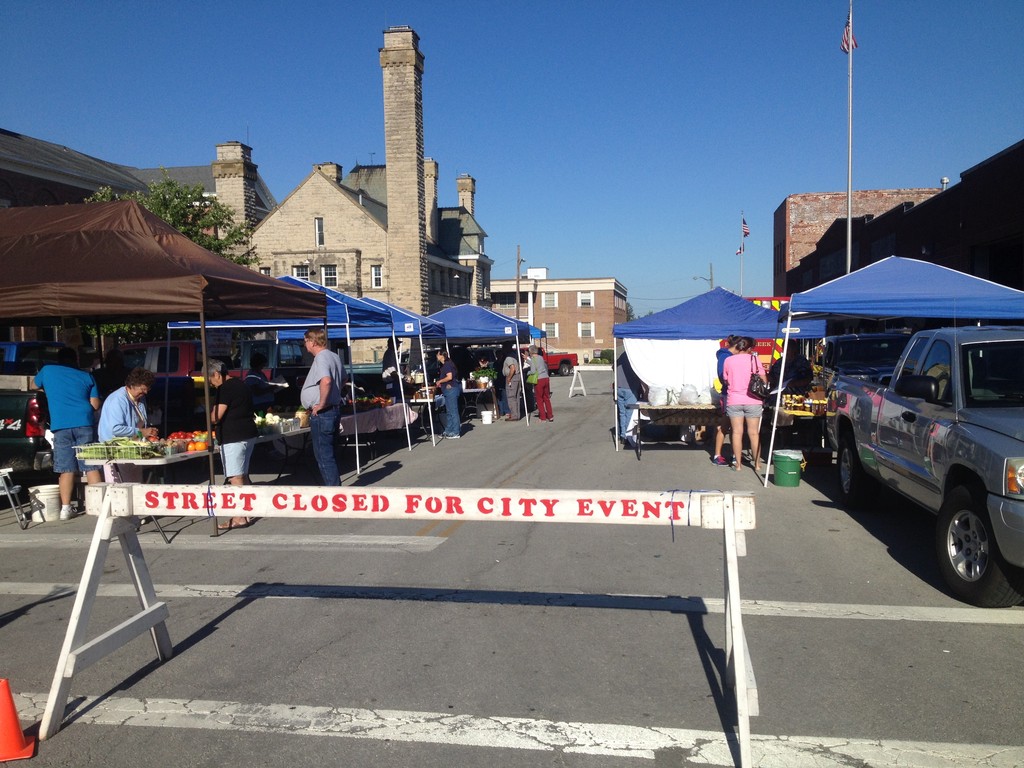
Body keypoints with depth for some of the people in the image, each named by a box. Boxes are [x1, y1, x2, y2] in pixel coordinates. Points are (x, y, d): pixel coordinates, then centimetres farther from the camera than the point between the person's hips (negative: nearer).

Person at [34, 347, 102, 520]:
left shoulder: (47, 371, 14)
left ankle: (65, 508, 3)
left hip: (61, 426, 0)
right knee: (91, 467, 1)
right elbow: (95, 405, 7)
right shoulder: (87, 376, 13)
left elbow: (36, 385, 36)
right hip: (85, 424, 0)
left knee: (66, 469, 4)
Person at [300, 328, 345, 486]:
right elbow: (343, 380, 27)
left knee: (323, 455, -4)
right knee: (327, 453, 18)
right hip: (334, 407, 10)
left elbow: (326, 381, -35)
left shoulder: (321, 358, -17)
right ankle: (335, 485, 25)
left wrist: (321, 404, -25)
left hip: (322, 413, -10)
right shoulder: (334, 356, 14)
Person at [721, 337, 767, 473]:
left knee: (737, 433, 5)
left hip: (733, 401, 1)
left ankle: (738, 464, 7)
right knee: (754, 433, 6)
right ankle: (757, 464, 12)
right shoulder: (754, 359, -4)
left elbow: (726, 381, 8)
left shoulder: (728, 360, 1)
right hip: (752, 401, -1)